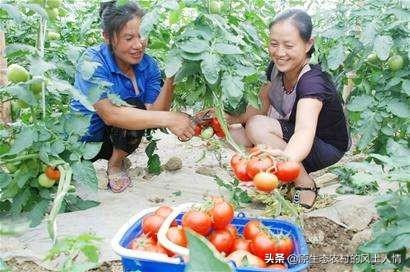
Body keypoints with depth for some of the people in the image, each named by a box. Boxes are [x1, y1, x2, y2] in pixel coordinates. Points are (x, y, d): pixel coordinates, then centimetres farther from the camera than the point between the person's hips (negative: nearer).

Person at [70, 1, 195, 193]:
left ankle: (116, 163, -1)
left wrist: (171, 80, -33)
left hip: (118, 137, 3)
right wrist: (167, 118, -42)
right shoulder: (93, 62, -22)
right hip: (84, 140, -3)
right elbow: (109, 114, -35)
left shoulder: (148, 65, -9)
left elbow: (153, 112, -18)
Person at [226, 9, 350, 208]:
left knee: (257, 127, -29)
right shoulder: (276, 67, -10)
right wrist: (229, 118, -18)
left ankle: (305, 185, -14)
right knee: (232, 133, -9)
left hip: (328, 149, -7)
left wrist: (287, 158, -72)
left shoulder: (312, 81, -32)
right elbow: (263, 107, 0)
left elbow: (305, 130, -50)